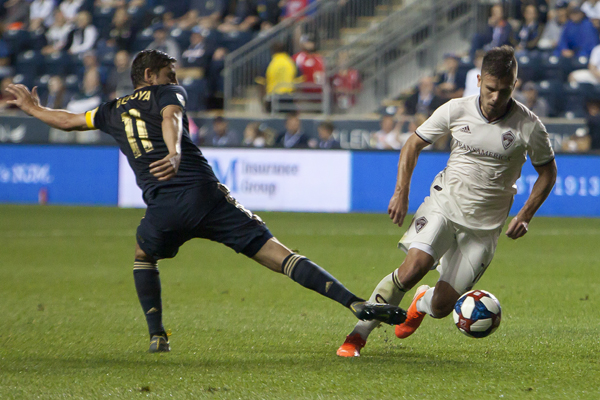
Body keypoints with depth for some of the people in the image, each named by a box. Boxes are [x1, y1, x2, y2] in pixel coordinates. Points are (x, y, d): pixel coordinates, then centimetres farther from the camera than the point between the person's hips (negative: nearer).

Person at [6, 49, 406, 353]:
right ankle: (356, 303, -20)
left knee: (144, 256, 36)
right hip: (206, 193, -2)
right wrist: (175, 153, -29)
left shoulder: (114, 111, 25)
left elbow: (67, 120, 40)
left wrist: (32, 108, 60)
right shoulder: (168, 93, 16)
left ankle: (158, 336, 23)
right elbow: (171, 118, -8)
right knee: (279, 255, -7)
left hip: (164, 205, 2)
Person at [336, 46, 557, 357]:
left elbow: (547, 173, 6)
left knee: (442, 306, -5)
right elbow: (413, 144, 7)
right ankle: (358, 334, -16)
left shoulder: (528, 126, -9)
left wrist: (525, 216, -4)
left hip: (484, 225, 0)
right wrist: (401, 193, -3)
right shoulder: (456, 111, -7)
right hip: (444, 203, 0)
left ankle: (423, 302, 35)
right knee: (415, 265, -27)